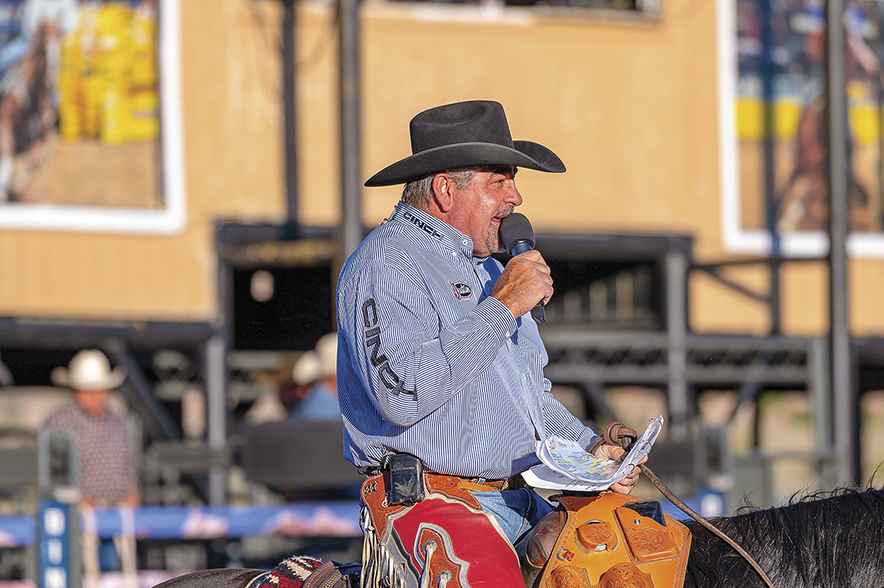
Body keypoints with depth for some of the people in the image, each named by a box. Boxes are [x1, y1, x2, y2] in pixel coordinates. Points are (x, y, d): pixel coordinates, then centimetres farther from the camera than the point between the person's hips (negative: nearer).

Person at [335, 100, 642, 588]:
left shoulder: (486, 268, 23)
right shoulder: (386, 265, -8)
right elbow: (403, 395, -23)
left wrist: (589, 449, 11)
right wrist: (501, 307, -16)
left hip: (525, 499, 8)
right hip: (432, 500, -8)